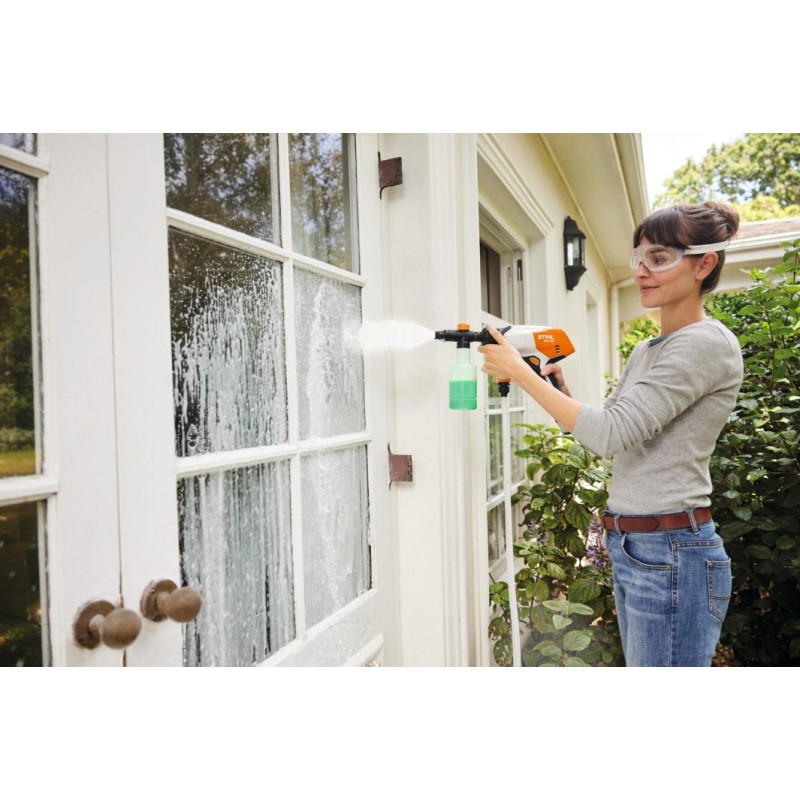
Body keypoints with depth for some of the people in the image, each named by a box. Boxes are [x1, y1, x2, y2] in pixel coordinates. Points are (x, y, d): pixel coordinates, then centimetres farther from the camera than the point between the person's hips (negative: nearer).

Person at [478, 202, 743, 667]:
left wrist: (520, 371, -17)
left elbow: (611, 433, -23)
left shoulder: (708, 343, -14)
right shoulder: (646, 352, 12)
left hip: (673, 556, -9)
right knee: (639, 665, 22)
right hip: (629, 549, 9)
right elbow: (613, 443, 14)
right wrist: (559, 388, 1)